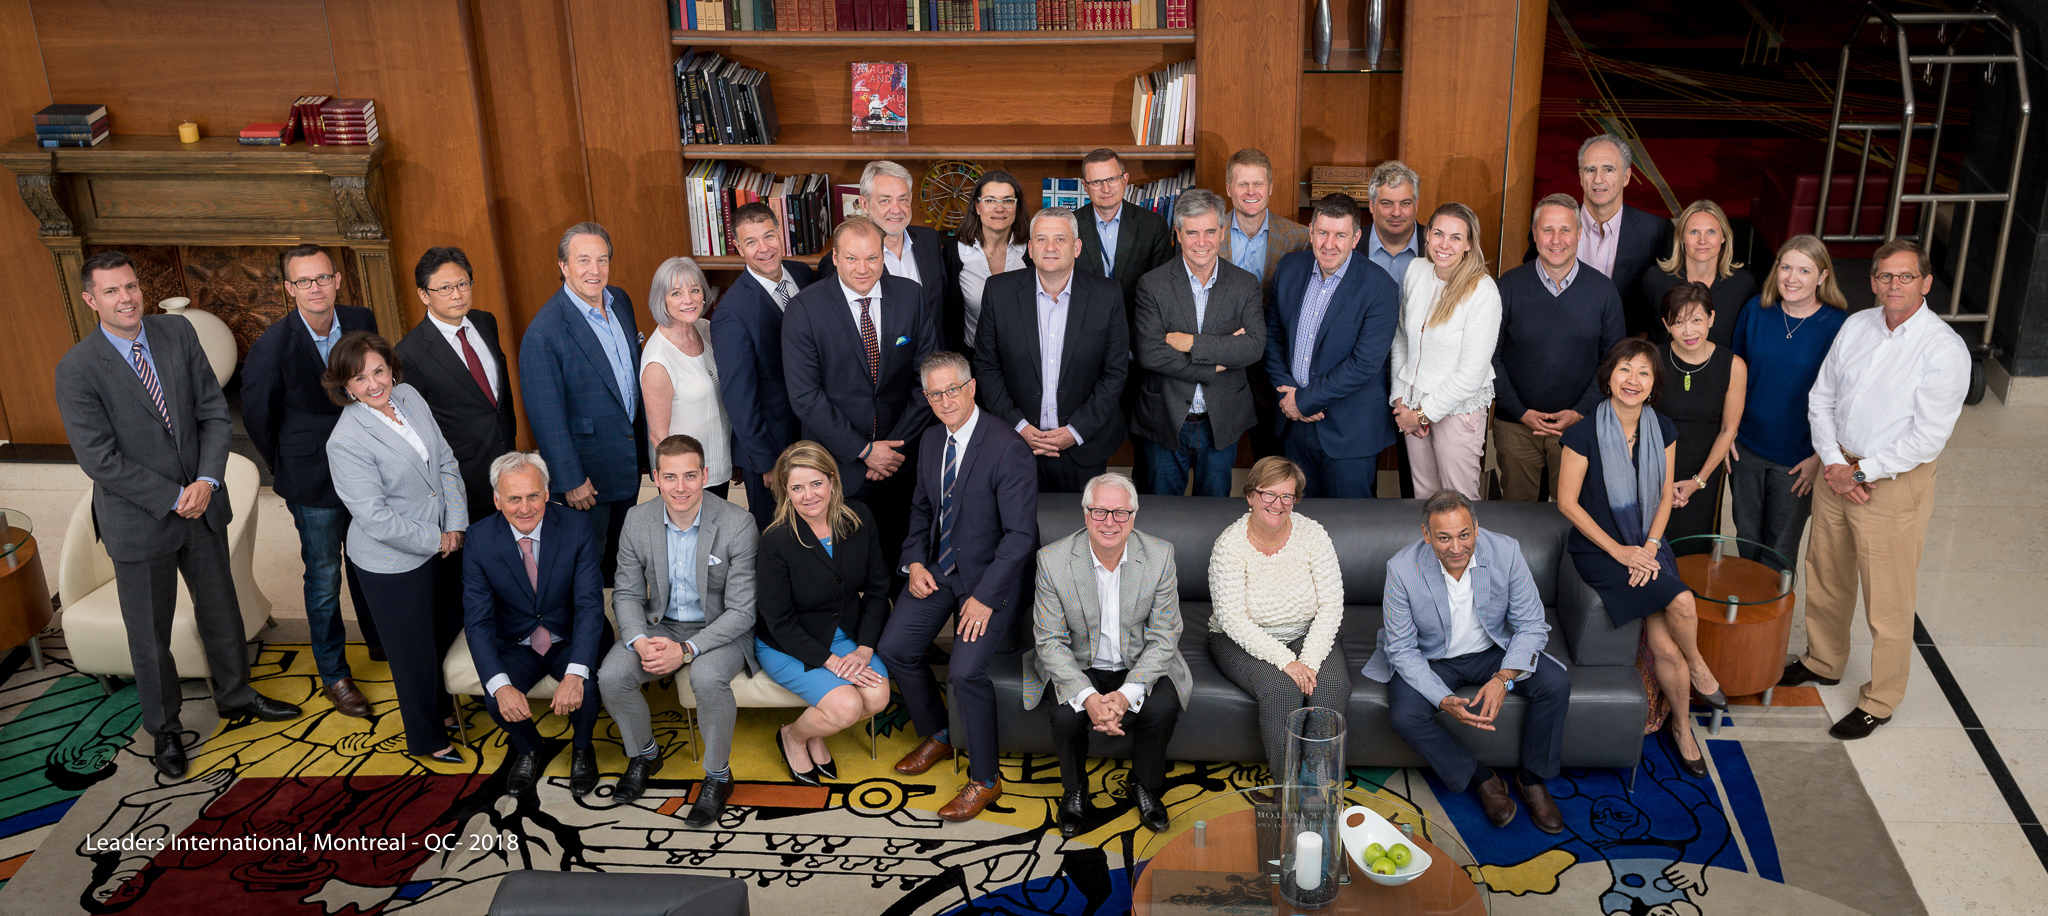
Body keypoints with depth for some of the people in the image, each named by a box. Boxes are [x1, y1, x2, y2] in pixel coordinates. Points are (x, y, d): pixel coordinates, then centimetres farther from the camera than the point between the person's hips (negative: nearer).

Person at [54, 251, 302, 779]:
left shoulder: (178, 335, -5)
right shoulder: (77, 370, -17)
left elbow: (214, 412, -3)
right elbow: (100, 459, -18)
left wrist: (207, 482, -15)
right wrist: (173, 498, -18)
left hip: (201, 504, 4)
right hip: (139, 520, -4)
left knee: (220, 609, 20)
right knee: (150, 632, 12)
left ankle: (234, 694, 43)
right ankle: (165, 729, 31)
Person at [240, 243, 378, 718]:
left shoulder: (362, 322, -7)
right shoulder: (271, 348, -19)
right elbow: (257, 418, -5)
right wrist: (288, 469, 5)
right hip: (314, 484, -4)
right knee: (324, 579, 8)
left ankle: (383, 643, 41)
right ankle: (333, 674, 24)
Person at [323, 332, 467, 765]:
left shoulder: (410, 397, -4)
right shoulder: (346, 441, -25)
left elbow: (446, 462, 4)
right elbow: (376, 518, -24)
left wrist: (456, 525, -5)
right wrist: (434, 540, -15)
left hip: (442, 546, 7)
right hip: (392, 562, -7)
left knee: (451, 629, 25)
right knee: (415, 651, 10)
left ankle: (445, 708, 51)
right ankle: (427, 740, 34)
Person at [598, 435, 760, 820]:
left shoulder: (738, 524, -19)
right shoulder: (637, 520, -6)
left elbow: (742, 610, -18)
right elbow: (627, 594, 2)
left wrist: (687, 650, -28)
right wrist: (639, 641, -20)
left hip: (720, 629, -4)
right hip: (659, 625, 4)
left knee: (708, 679, -35)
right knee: (611, 676, -21)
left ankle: (718, 776, -9)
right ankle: (644, 755, 11)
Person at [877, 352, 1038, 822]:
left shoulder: (1008, 449, -21)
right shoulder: (932, 440, 3)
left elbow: (1020, 534, -21)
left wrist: (985, 597, -23)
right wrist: (915, 561, 1)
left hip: (991, 573, -7)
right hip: (938, 567, 7)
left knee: (965, 670, -21)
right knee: (894, 648, -2)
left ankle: (984, 780, 0)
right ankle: (937, 736, 24)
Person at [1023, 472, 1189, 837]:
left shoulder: (1160, 555, -13)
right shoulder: (1052, 559, -15)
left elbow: (1163, 638, -11)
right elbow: (1050, 641, -13)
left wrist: (1127, 694, -26)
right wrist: (1088, 697, -29)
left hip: (1140, 666, 1)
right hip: (1078, 668, -1)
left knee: (1163, 709, -26)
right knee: (1066, 715, -28)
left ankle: (1145, 787, 5)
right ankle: (1074, 791, 4)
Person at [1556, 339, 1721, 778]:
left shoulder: (1662, 430, 1)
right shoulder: (1585, 434, -13)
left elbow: (1665, 495, 8)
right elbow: (1567, 501, -10)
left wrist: (1649, 548, -6)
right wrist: (1617, 550, -12)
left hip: (1648, 547, 4)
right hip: (1598, 550, -4)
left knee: (1664, 644, -15)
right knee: (1681, 601, -24)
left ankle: (1681, 725, 9)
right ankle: (1697, 668, 6)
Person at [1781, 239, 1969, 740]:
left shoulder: (1944, 350, -17)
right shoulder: (1856, 326, 2)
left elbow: (1928, 438, -19)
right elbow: (1821, 398, 5)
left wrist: (1861, 471, -16)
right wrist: (1834, 463, -7)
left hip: (1894, 484, -6)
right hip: (1837, 469, 6)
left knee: (1888, 600, 4)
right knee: (1826, 577, 21)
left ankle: (1880, 700, 21)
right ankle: (1823, 661, 43)